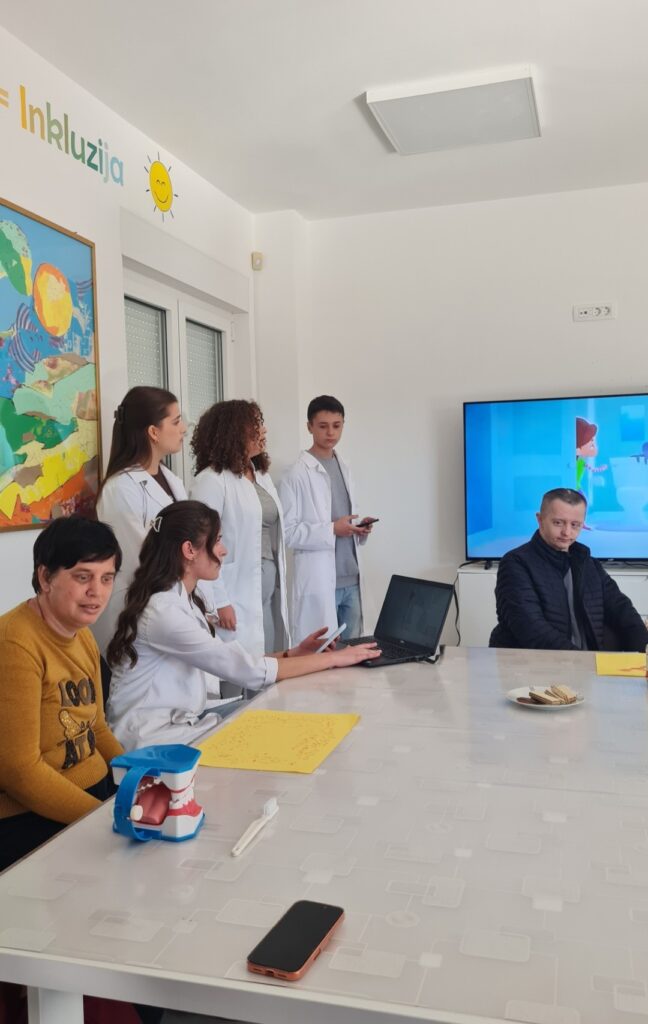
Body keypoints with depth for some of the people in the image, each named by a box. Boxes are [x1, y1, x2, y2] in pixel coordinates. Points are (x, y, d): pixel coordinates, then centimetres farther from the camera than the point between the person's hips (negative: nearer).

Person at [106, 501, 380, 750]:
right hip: (152, 742, -8)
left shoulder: (186, 599, 7)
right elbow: (249, 671, -25)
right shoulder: (162, 611, -23)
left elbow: (227, 663, 3)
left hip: (184, 720, 8)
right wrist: (334, 658, -18)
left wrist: (294, 653, -6)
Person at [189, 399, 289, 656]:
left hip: (271, 589, 8)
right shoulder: (210, 481, -10)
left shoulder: (261, 475, 15)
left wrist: (280, 587, 15)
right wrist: (219, 602, -15)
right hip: (237, 598, -7)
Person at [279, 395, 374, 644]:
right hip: (318, 581, -7)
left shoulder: (344, 468, 14)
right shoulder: (297, 474, -9)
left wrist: (359, 529, 1)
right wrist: (332, 530, -19)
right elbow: (286, 532, -14)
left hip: (351, 578, 7)